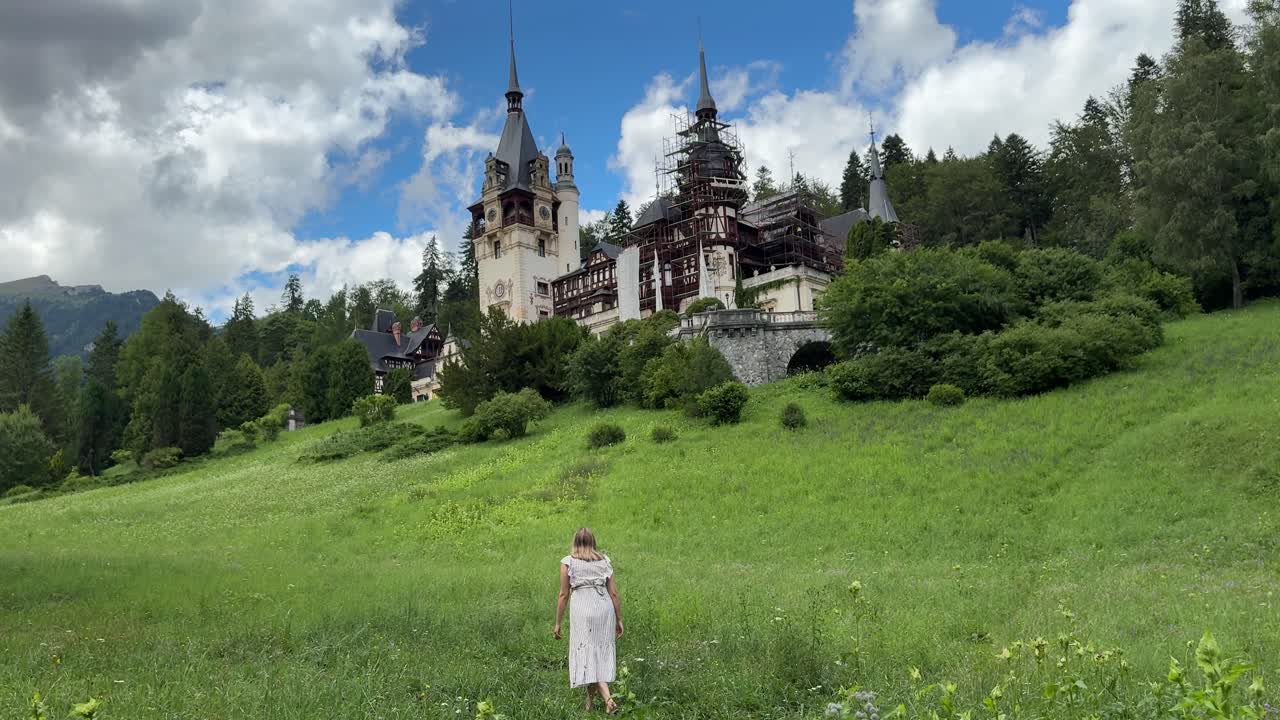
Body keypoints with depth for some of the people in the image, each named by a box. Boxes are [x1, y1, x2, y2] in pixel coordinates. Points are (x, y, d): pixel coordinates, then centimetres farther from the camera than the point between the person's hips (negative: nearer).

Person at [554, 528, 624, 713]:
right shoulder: (604, 560, 11)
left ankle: (608, 698, -13)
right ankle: (591, 697, 25)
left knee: (588, 653, 1)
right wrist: (619, 619, 15)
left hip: (582, 609, -3)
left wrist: (558, 623, 8)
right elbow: (614, 593, 8)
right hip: (605, 608, 3)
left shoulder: (568, 562, 5)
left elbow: (564, 595, 2)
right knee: (601, 652, 15)